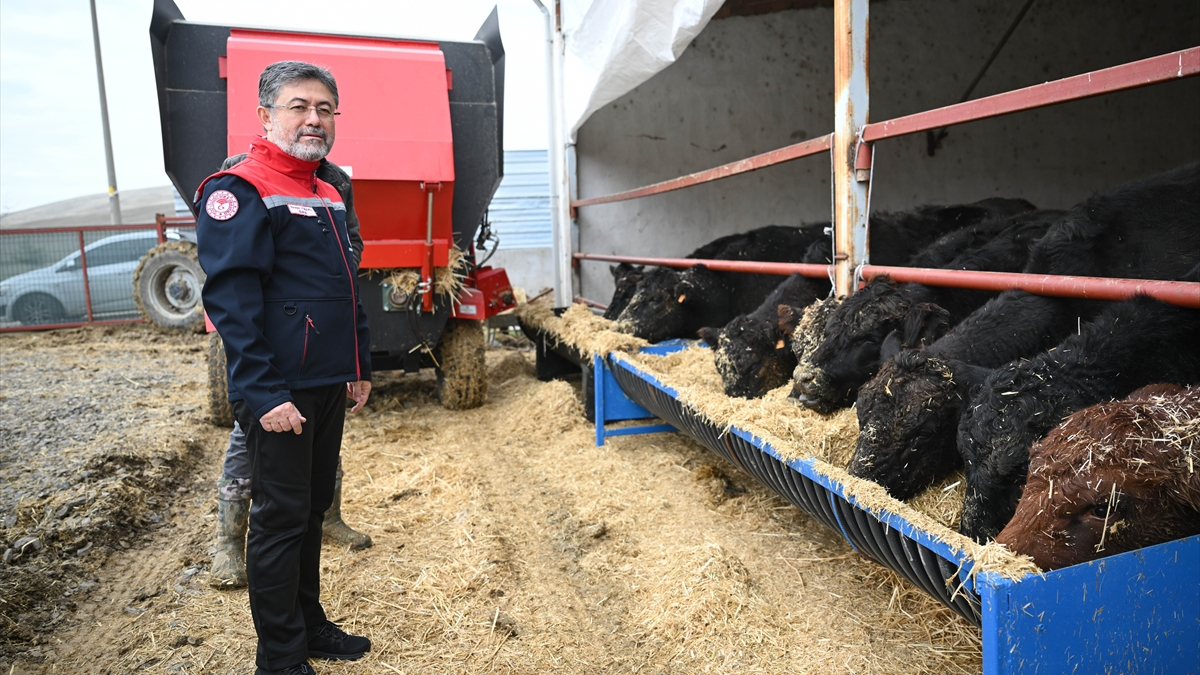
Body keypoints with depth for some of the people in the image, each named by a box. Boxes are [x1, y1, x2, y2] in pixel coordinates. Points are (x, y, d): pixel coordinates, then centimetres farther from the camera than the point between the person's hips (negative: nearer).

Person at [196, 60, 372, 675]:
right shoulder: (238, 191, -11)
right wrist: (263, 394, -23)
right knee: (280, 520, 2)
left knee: (312, 510, 17)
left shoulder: (327, 196, 15)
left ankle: (309, 624, 33)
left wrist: (359, 368, 18)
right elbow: (230, 300, -18)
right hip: (281, 393, -8)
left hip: (329, 389, 8)